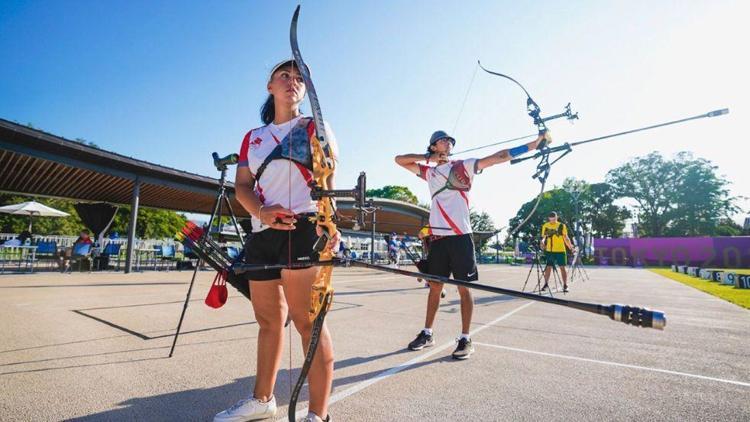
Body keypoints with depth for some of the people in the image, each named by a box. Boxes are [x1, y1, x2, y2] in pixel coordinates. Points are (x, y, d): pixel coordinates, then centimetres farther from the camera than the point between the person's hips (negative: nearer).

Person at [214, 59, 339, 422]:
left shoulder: (314, 128, 8)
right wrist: (262, 211, -12)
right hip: (262, 233, 6)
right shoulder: (253, 138, 21)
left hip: (303, 228, -5)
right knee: (268, 320, 15)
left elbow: (328, 178, -8)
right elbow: (242, 185, 10)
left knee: (307, 320, -8)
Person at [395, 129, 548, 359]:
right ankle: (427, 333, 25)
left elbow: (498, 157, -1)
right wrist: (428, 157, 6)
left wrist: (531, 145, -9)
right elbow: (399, 159, 16)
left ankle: (465, 339, 13)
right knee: (435, 286, 12)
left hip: (460, 236, -3)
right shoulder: (429, 171, 15)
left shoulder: (464, 165, 7)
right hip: (437, 236, 3)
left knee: (464, 288, 2)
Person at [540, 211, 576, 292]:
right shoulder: (545, 226, 5)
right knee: (548, 267, 5)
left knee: (562, 267, 0)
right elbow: (543, 237, 6)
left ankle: (565, 285, 8)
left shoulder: (562, 226, 3)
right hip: (549, 250, 1)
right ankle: (546, 283, 18)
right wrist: (542, 242, -16)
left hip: (560, 250, -1)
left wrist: (570, 246, -10)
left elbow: (566, 237, 4)